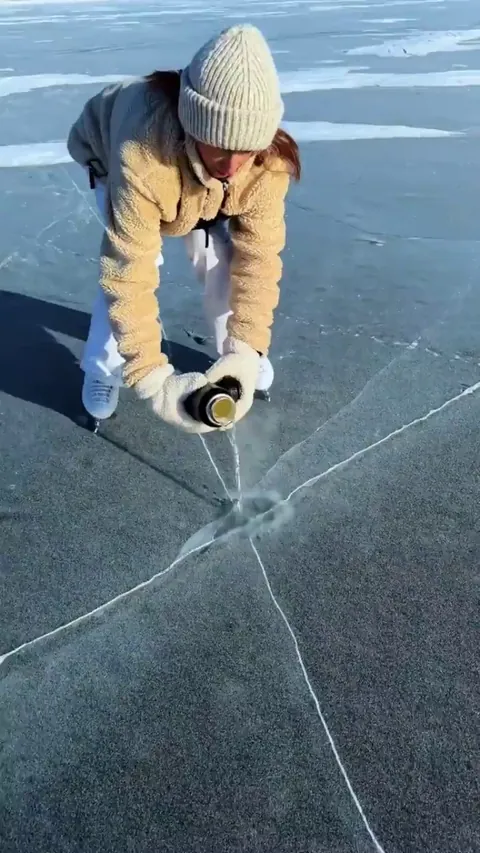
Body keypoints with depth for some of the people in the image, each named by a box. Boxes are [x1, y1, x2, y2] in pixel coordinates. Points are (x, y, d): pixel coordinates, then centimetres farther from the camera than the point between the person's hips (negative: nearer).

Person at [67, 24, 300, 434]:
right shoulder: (140, 159, -49)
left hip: (197, 172, 3)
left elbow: (258, 257, -32)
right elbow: (129, 275, -48)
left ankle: (232, 353, 14)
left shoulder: (269, 161, -36)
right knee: (127, 264, -22)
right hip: (109, 151, -3)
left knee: (222, 257, -12)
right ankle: (103, 369, 2)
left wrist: (248, 351, -41)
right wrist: (154, 380, -53)